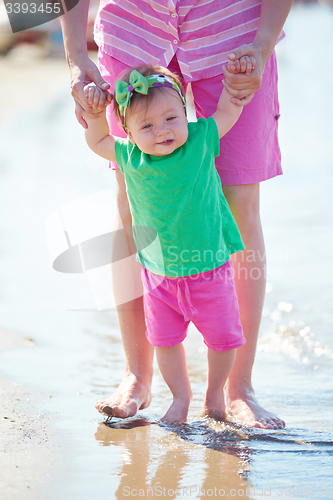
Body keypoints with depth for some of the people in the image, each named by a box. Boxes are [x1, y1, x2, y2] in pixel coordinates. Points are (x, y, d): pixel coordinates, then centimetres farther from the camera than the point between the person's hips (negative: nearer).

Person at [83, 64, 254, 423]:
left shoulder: (200, 141, -13)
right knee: (165, 339, 12)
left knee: (223, 338, 9)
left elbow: (228, 110, 0)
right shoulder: (130, 157, -8)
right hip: (159, 273, 1)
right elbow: (96, 141, 11)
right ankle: (181, 397, 34)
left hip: (209, 270, -1)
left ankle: (215, 393, 33)